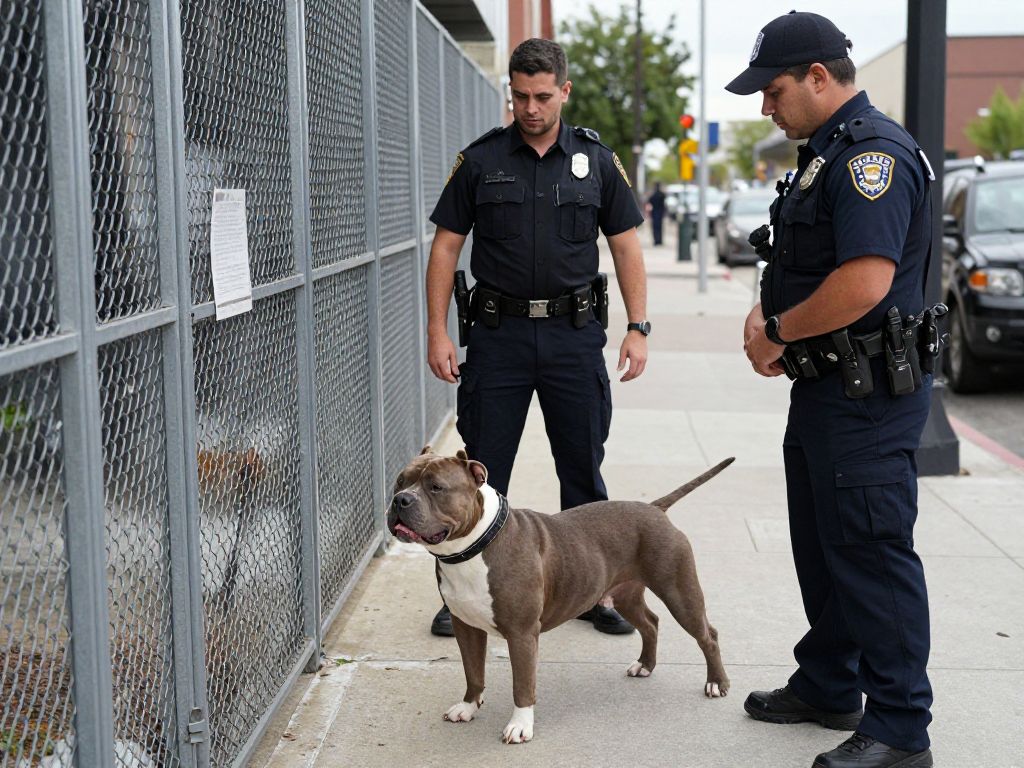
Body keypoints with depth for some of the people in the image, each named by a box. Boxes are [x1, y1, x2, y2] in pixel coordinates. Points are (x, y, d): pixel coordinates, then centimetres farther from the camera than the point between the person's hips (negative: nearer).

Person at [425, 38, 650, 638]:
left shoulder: (596, 160, 5)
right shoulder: (480, 160, 2)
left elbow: (626, 246, 7)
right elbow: (446, 247, 3)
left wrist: (638, 328, -1)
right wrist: (438, 332, -4)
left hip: (574, 335, 1)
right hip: (498, 334, -1)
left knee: (584, 472, 8)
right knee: (481, 474, 4)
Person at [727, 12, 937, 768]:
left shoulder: (874, 153, -19)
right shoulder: (827, 152, 14)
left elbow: (865, 281, -29)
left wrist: (779, 330, -15)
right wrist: (768, 319, 4)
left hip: (867, 398, -11)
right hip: (827, 389, 11)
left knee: (872, 555, -4)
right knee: (822, 547, 19)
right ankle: (829, 687, 33)